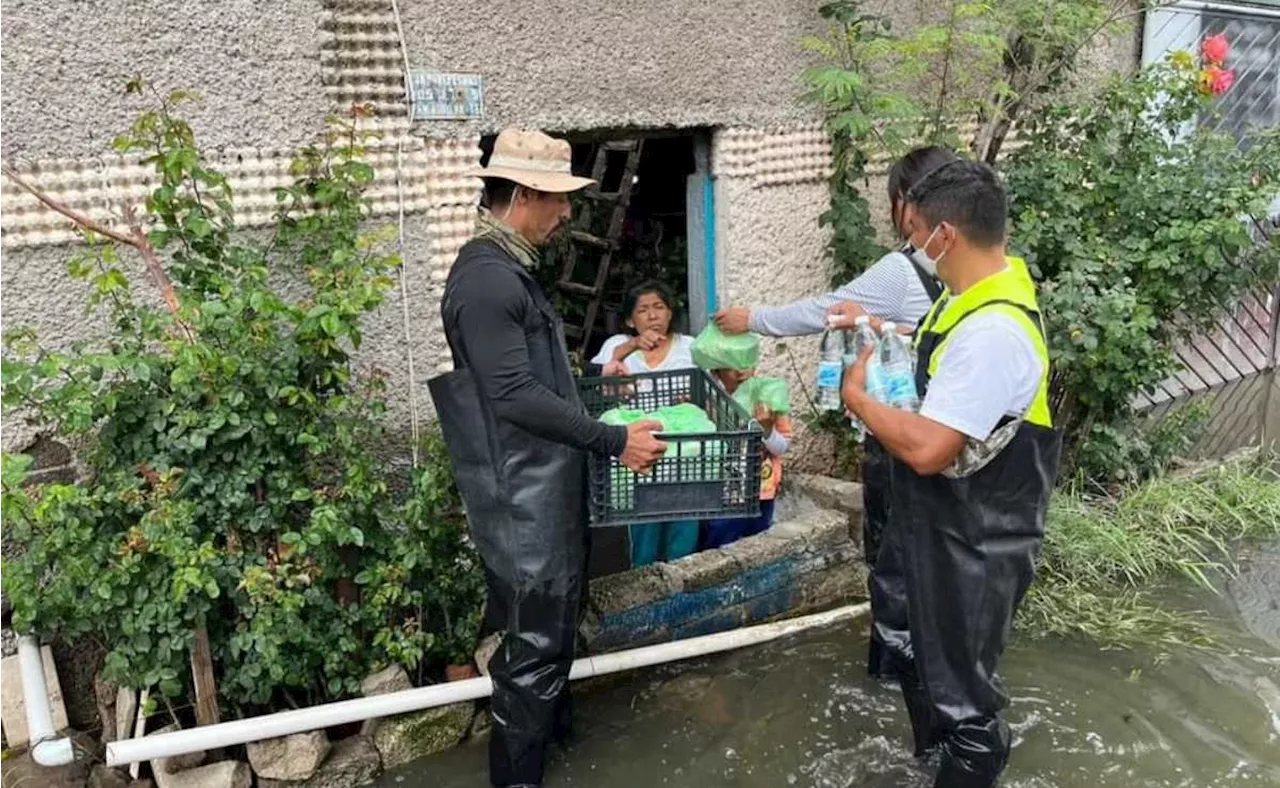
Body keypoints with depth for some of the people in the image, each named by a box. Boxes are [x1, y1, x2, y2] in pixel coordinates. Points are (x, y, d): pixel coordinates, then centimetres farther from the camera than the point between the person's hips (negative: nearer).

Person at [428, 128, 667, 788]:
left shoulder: (507, 269, 11)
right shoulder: (486, 279, -22)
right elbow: (516, 396, -27)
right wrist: (614, 440, -24)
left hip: (545, 484, 10)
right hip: (523, 493, -10)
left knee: (555, 619, 24)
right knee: (534, 638, 2)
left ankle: (551, 723, 45)